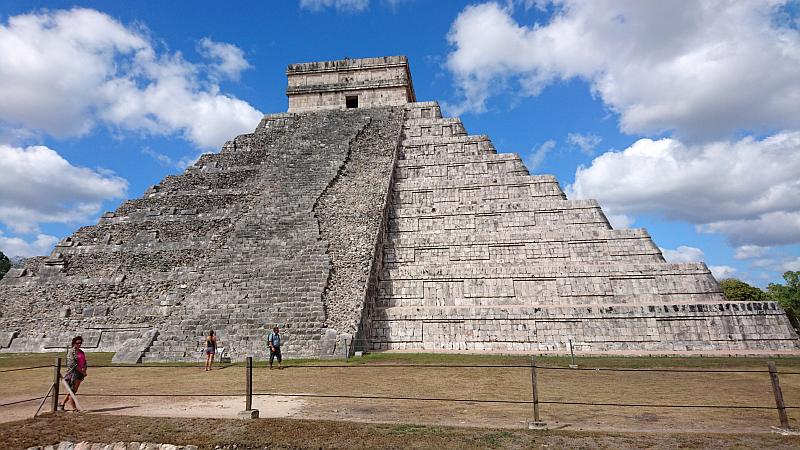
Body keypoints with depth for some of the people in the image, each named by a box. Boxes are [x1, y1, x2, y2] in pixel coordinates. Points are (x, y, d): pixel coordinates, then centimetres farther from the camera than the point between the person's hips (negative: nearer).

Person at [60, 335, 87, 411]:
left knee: (74, 390, 11)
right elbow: (74, 364, -15)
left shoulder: (81, 352, 12)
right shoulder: (71, 351, -9)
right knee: (72, 390, -1)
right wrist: (82, 372, -14)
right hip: (73, 372, -7)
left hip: (80, 373, 7)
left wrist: (84, 369, -7)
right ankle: (74, 408, 3)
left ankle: (62, 403, 29)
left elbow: (84, 362, 14)